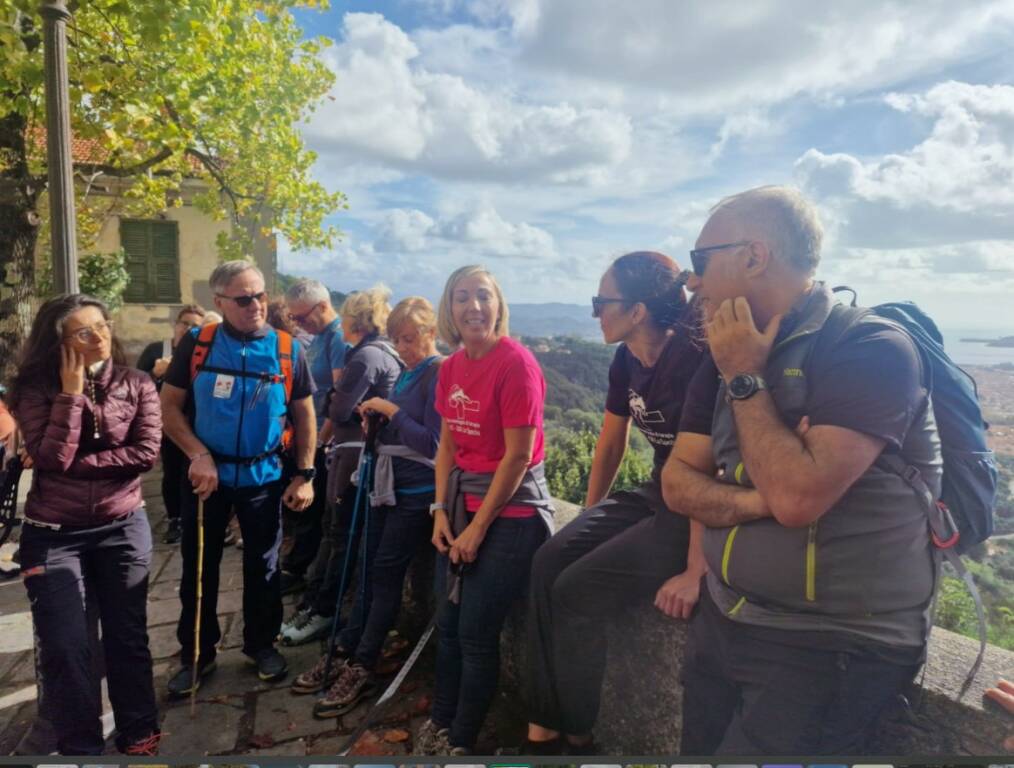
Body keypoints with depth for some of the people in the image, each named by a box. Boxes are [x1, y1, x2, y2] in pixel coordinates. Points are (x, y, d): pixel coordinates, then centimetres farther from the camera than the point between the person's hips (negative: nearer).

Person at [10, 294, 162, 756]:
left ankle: (139, 737, 27)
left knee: (128, 638, 10)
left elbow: (146, 453, -11)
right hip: (53, 534, -1)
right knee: (65, 647, 1)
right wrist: (71, 392, -17)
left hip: (123, 528, 1)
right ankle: (80, 748, 21)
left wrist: (76, 464, -14)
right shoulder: (37, 389, -4)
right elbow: (51, 458, -16)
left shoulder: (137, 385, -2)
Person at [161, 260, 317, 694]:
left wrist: (305, 475, -3)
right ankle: (197, 654, 30)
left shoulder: (288, 349, -4)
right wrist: (198, 455, -15)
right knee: (199, 568, 11)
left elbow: (304, 414, 1)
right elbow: (170, 406, -2)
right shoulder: (196, 344, -5)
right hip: (207, 472, 0)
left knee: (262, 565, 12)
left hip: (264, 476, 0)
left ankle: (261, 644, 32)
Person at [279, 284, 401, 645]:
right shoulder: (384, 352, 13)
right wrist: (339, 401, -2)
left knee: (342, 533, 1)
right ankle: (312, 602, 29)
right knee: (332, 527, 17)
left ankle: (323, 612, 13)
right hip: (356, 449, 10)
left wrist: (333, 397, 3)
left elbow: (338, 410, -16)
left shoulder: (367, 356, -17)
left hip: (356, 452, -10)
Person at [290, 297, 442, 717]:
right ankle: (344, 652, 24)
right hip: (389, 484, 8)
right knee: (370, 570, 13)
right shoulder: (406, 372, 12)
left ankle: (360, 669, 11)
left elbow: (432, 442, -19)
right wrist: (377, 421, 5)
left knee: (385, 574, -1)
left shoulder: (440, 374, -14)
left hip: (417, 491, -8)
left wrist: (391, 411, -16)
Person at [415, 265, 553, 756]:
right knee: (449, 623, 17)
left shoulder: (516, 363, -17)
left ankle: (461, 741, 28)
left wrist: (478, 528, -13)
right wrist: (441, 510, 1)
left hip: (509, 511, -6)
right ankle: (440, 722, 39)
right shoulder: (451, 367, 5)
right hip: (463, 503, 7)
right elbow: (448, 444, 10)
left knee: (476, 632, 5)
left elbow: (517, 456, -18)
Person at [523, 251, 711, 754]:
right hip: (657, 496, 8)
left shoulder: (691, 362, -24)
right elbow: (610, 444, 13)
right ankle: (544, 727, 2)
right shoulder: (626, 361, 2)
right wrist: (589, 518, 17)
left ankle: (578, 734, 9)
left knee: (578, 590, -16)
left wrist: (696, 571, -24)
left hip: (698, 511, -8)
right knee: (549, 562, -8)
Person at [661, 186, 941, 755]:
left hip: (833, 646, -6)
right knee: (699, 748, 17)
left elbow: (797, 497, -29)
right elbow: (678, 481, 2)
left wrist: (746, 378, -19)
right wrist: (751, 502, -18)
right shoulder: (727, 357, 5)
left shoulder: (871, 349, -18)